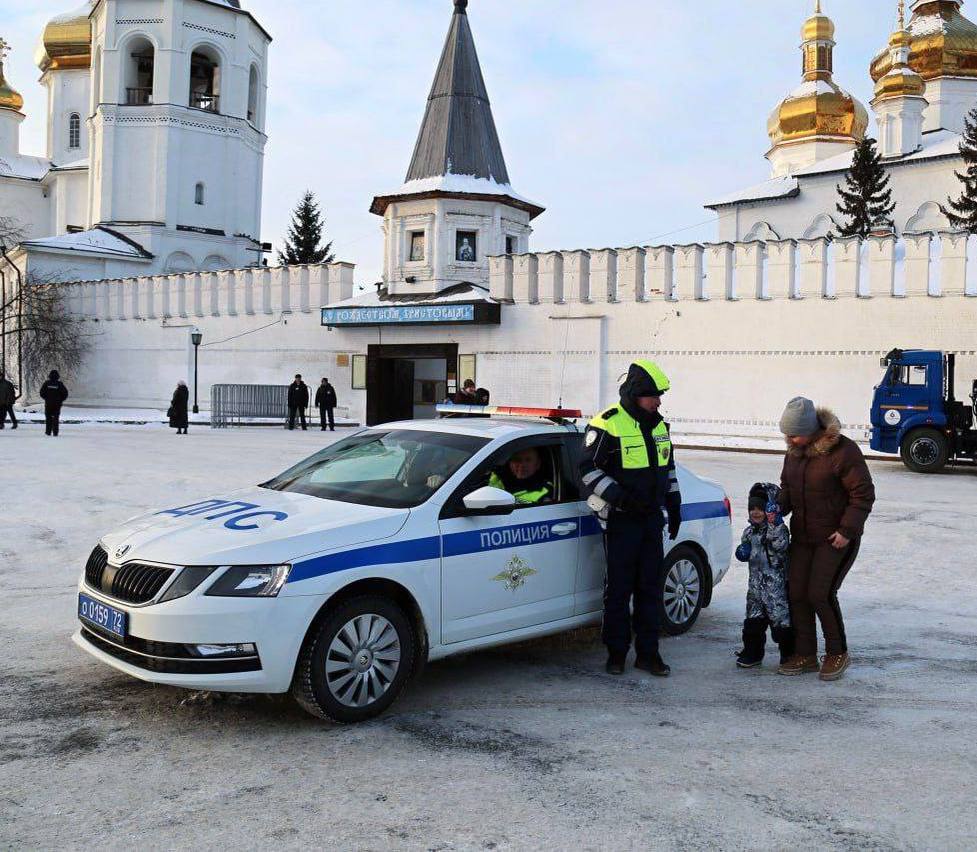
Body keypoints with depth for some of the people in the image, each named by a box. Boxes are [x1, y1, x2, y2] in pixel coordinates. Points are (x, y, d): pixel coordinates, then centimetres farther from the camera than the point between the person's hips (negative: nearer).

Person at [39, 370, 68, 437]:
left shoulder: (46, 383, -4)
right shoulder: (59, 384, -6)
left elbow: (42, 393, -1)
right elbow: (65, 393, -4)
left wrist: (46, 398, 16)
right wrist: (60, 400, 10)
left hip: (48, 403, 1)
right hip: (57, 404, -1)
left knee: (48, 418, 12)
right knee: (56, 418, 4)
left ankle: (48, 431, 11)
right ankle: (55, 433, -1)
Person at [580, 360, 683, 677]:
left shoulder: (659, 425, 11)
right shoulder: (607, 425, -11)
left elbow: (668, 468, 23)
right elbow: (588, 470, -13)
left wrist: (674, 507, 18)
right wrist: (621, 498, -19)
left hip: (652, 519, 6)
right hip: (621, 520, -6)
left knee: (651, 588, 9)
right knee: (619, 589, 1)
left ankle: (648, 653, 17)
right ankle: (616, 653, 14)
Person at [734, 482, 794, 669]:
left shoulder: (779, 528, -11)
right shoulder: (749, 532, 12)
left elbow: (781, 545, -29)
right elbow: (746, 551, 22)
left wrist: (774, 524, -37)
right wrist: (743, 552, 0)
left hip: (777, 582, -7)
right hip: (756, 582, 7)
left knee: (781, 618, -3)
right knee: (753, 619, 11)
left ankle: (789, 654, 9)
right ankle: (752, 653, 21)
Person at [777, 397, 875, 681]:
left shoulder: (843, 450, -17)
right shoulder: (795, 451, 5)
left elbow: (863, 494, -14)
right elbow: (787, 487, 17)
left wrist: (847, 530, -19)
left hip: (836, 537, -7)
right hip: (803, 536, 7)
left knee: (820, 594, -11)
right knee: (796, 593, 4)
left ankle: (838, 653, 9)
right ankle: (805, 655, 16)